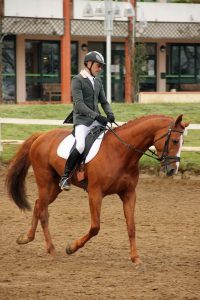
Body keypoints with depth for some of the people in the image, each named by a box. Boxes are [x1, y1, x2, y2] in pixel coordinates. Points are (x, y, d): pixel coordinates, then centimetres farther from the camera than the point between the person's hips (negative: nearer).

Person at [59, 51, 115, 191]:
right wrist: (97, 116, -25)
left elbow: (104, 102, 21)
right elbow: (79, 104, -16)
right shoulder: (78, 80, -6)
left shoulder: (98, 81, 16)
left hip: (96, 121, 7)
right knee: (80, 146, -29)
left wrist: (109, 114, -1)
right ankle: (65, 177, -17)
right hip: (82, 120, -7)